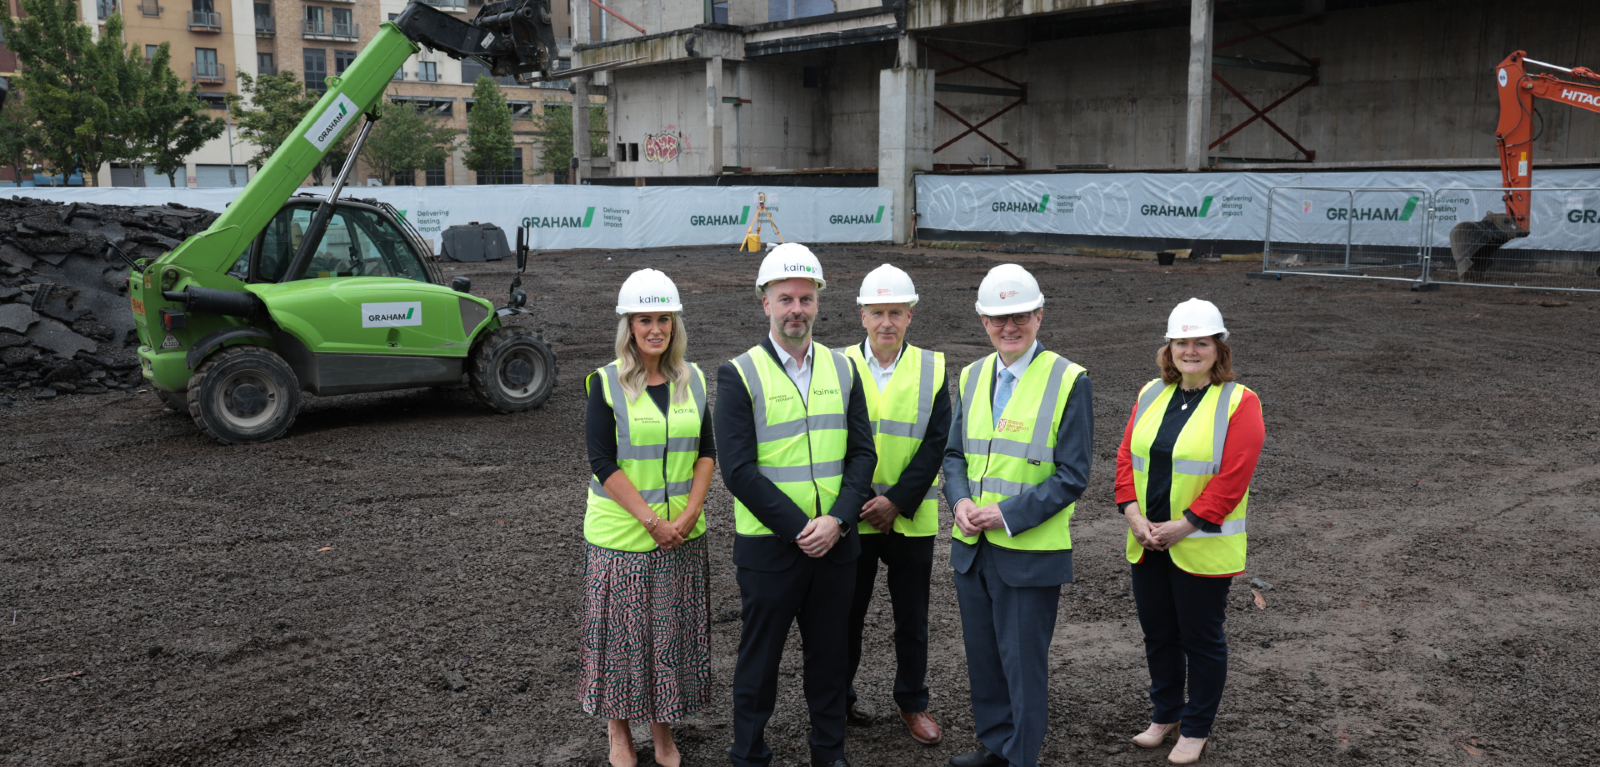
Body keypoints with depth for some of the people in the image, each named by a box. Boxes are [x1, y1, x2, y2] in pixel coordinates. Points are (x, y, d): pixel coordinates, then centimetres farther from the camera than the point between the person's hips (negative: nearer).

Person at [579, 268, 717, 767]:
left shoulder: (692, 380, 5)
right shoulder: (607, 383, -7)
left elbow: (707, 452, 5)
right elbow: (603, 462, -12)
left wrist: (689, 514, -8)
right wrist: (650, 520, -16)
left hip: (683, 535, 3)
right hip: (621, 534, -3)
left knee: (672, 631, 10)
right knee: (621, 632, 6)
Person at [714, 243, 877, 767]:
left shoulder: (842, 369, 6)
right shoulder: (738, 375, -7)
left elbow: (862, 453, 3)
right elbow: (739, 470, -13)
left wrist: (838, 519, -12)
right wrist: (799, 528, -16)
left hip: (835, 543, 4)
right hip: (768, 547, -4)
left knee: (829, 653, 16)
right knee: (760, 658, 8)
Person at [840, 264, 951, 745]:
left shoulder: (932, 370, -1)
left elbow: (935, 445, -6)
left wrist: (897, 501, -14)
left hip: (911, 519, 0)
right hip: (852, 519, 0)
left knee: (912, 617, 10)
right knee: (848, 613, 12)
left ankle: (913, 702, 28)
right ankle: (839, 697, 30)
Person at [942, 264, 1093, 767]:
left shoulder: (1069, 381, -11)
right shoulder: (972, 377, 7)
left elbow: (1072, 476, -13)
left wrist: (1007, 514, -19)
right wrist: (960, 501, -8)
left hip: (1030, 551, -6)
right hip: (972, 545, 6)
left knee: (1023, 661, 5)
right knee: (982, 653, 18)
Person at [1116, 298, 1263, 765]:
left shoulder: (1239, 403, -10)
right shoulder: (1151, 395, 7)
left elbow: (1232, 478, -16)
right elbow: (1127, 457, 5)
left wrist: (1183, 526, -18)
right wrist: (1134, 516, -9)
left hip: (1202, 548, -5)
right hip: (1148, 544, 5)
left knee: (1201, 638, 7)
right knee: (1157, 634, 16)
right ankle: (1165, 714, 35)